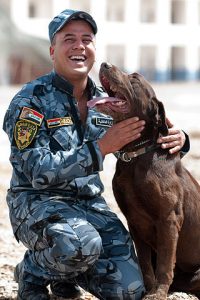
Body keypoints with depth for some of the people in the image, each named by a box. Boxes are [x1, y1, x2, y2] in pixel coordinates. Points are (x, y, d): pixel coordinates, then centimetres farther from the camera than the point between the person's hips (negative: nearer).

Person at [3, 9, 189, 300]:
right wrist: (100, 148, -26)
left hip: (89, 203, 5)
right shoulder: (31, 100, -12)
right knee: (81, 244, -37)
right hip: (37, 201, -5)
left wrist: (175, 139, -8)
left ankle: (65, 273, 20)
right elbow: (38, 172, -20)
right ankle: (33, 273, -3)